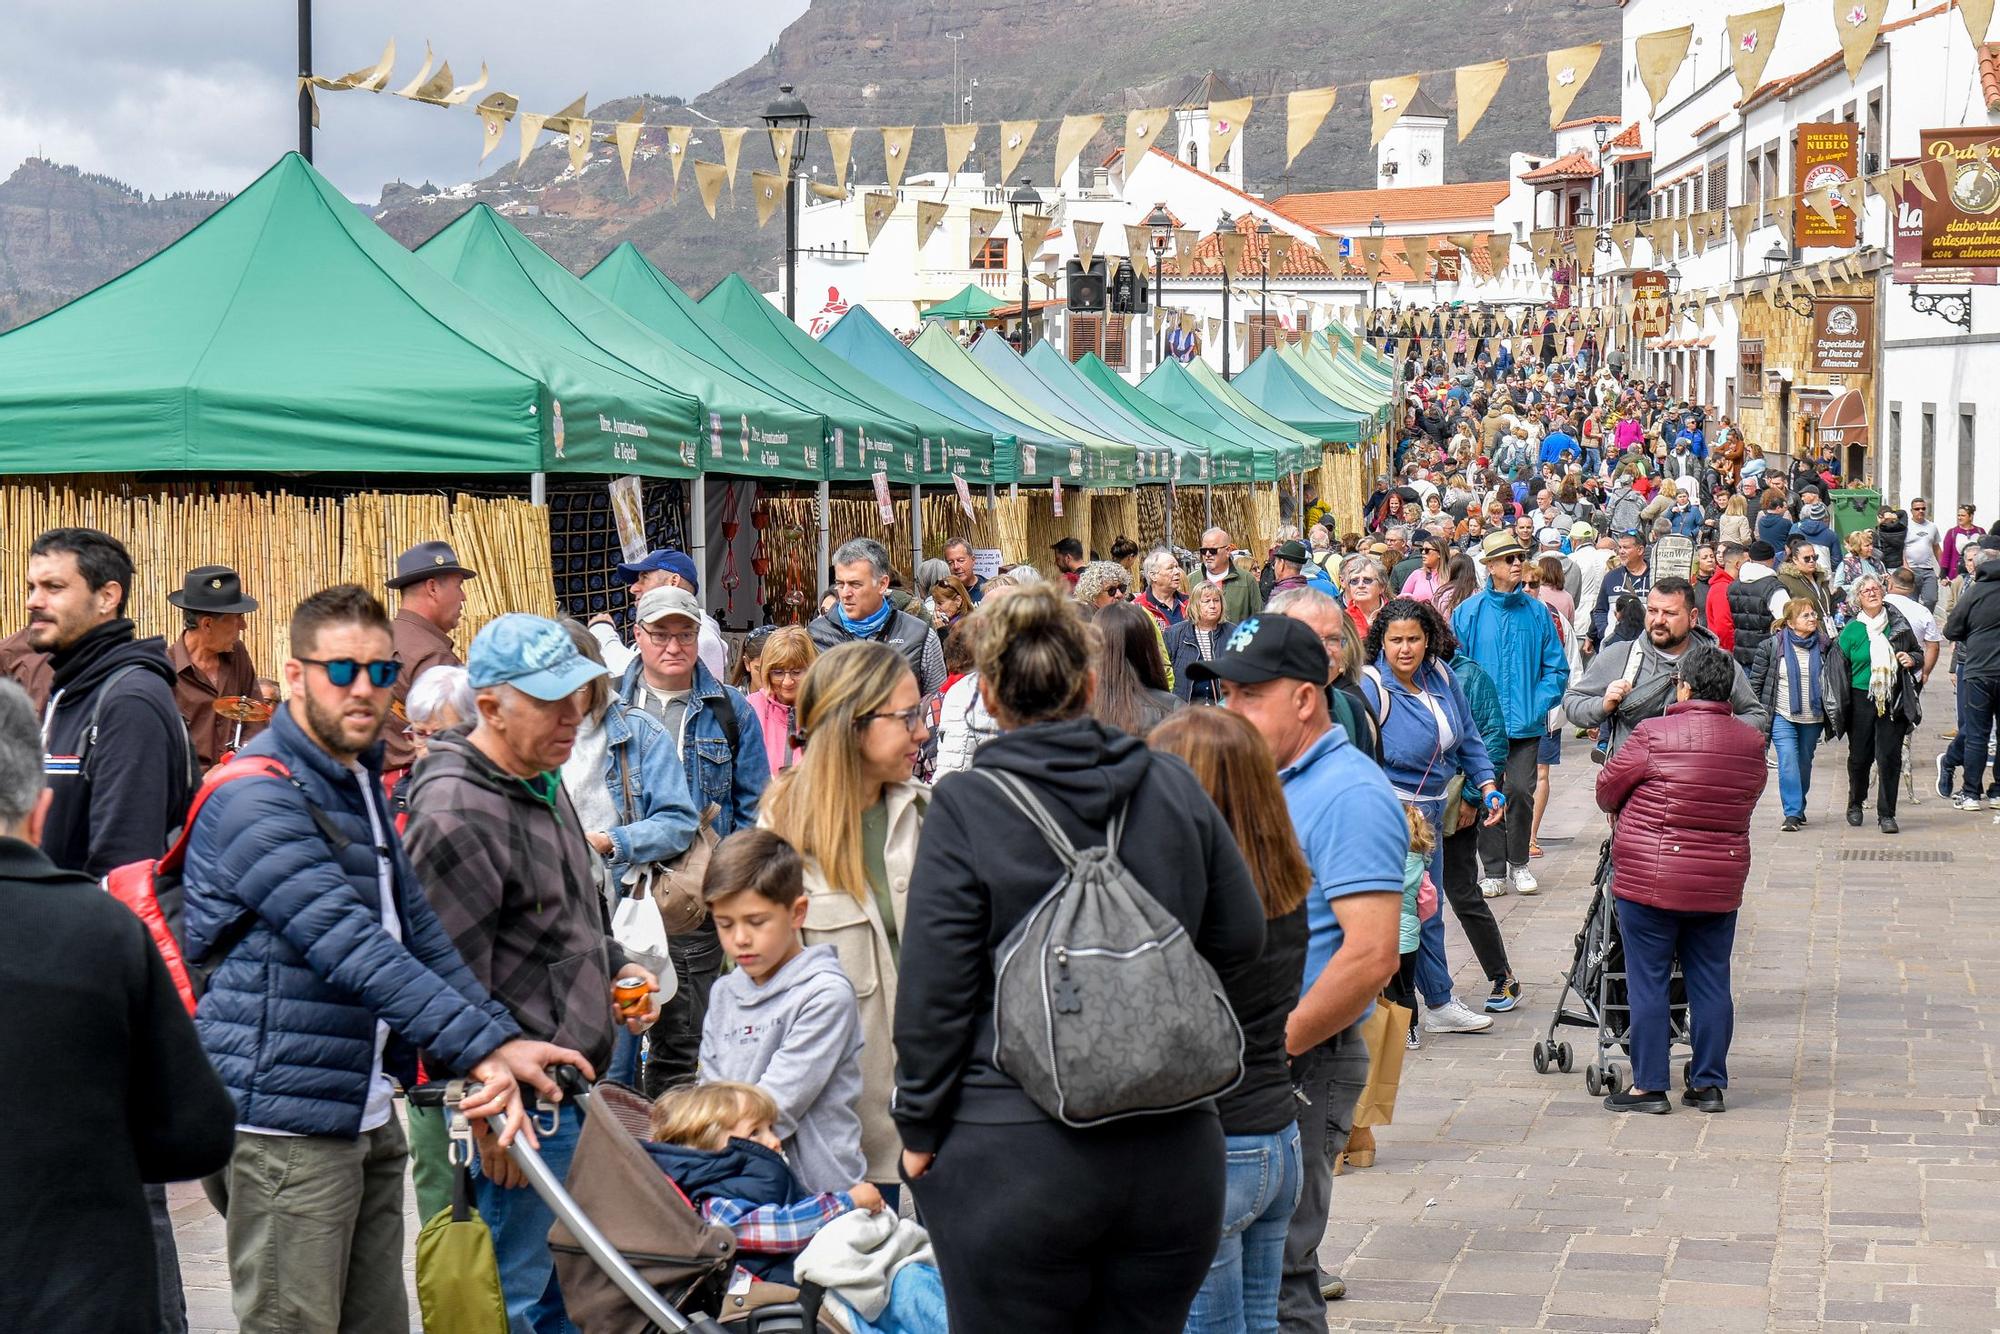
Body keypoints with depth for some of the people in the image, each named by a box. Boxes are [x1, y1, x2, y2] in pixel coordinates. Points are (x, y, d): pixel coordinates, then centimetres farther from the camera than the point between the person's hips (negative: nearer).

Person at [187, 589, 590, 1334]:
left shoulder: (360, 784, 17)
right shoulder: (257, 800, -16)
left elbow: (417, 929, 21)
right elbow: (350, 947, -26)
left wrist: (504, 1036, 11)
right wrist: (479, 1049, -31)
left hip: (367, 1116, 10)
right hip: (287, 1124, -9)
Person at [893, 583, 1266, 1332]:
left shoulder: (964, 807, -9)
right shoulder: (1174, 789, 4)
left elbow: (934, 990, -9)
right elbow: (1239, 943, 10)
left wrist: (920, 1131, 1)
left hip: (1013, 1158, -4)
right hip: (1173, 1152, 4)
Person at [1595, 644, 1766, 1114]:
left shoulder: (1654, 735, -12)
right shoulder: (1751, 744, 2)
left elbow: (1608, 788, 0)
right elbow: (1745, 801, 12)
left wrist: (1618, 813, 22)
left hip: (1651, 881, -5)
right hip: (1721, 884, 5)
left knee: (1647, 983, 3)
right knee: (1711, 982, 12)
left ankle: (1649, 1086, 6)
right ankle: (1709, 1084, 16)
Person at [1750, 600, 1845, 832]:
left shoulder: (1824, 646, 2)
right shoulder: (1772, 646, -5)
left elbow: (1834, 679, 13)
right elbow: (1756, 680, 0)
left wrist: (1834, 713, 8)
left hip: (1813, 718, 3)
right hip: (1783, 717, -3)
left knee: (1805, 763, 12)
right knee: (1788, 763, -14)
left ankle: (1798, 808, 29)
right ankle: (1792, 814, -15)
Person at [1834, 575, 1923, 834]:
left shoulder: (1898, 623, 4)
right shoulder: (1851, 630, 0)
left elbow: (1918, 652, 18)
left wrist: (1912, 659, -5)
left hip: (1894, 701, 1)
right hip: (1862, 700, -1)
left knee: (1890, 757, -3)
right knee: (1860, 756, 7)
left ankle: (1886, 813, 5)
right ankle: (1855, 803, 31)